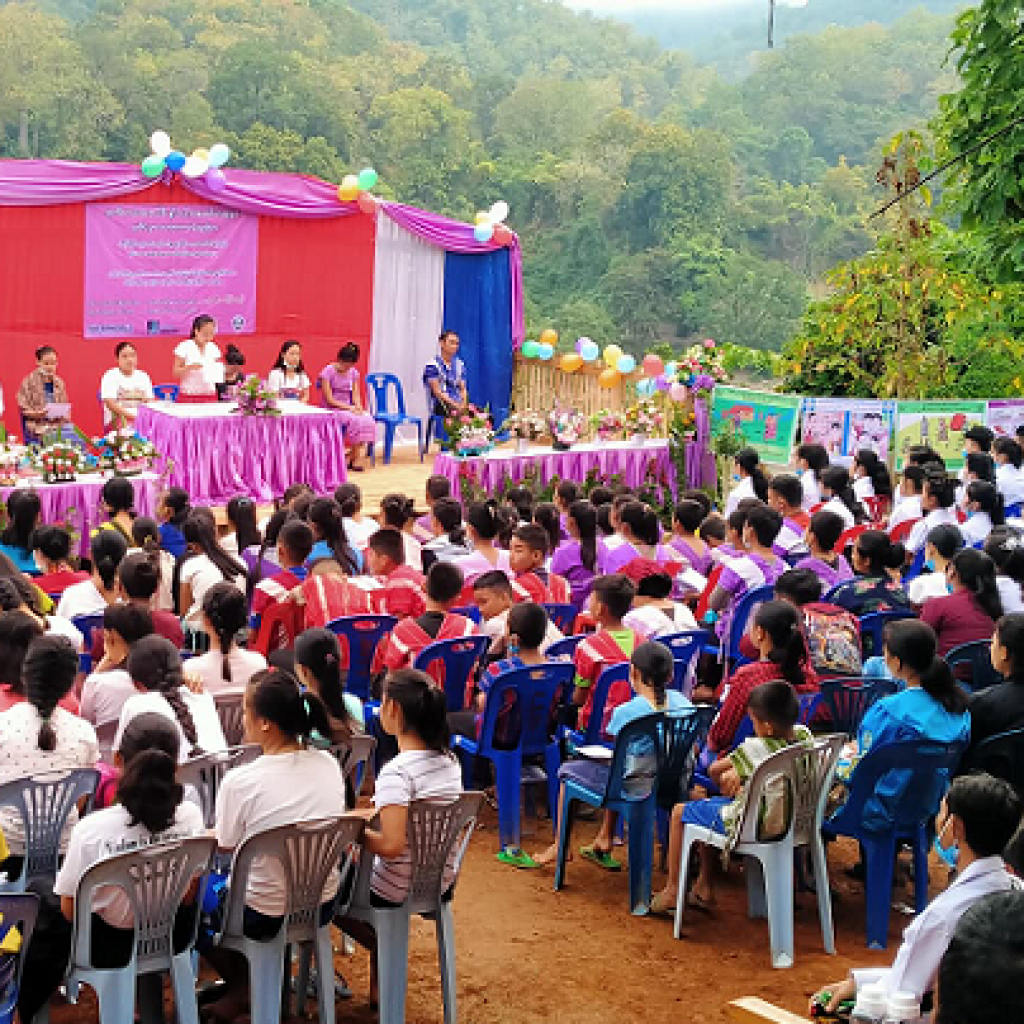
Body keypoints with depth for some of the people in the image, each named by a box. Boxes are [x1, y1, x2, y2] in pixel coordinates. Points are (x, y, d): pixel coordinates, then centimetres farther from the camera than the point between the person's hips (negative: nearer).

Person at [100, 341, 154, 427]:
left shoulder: (143, 377, 15)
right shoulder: (110, 376, 1)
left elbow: (150, 402, 10)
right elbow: (110, 404, -10)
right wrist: (131, 415, -21)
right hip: (118, 419, -4)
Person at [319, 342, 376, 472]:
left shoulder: (353, 373, 9)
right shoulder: (328, 372, -8)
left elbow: (356, 395, 6)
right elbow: (330, 400, -12)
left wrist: (359, 408, -15)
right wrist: (348, 407, -20)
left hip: (350, 409, 5)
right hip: (333, 410, -5)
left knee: (369, 421, -25)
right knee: (357, 421, -32)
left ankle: (354, 458, -19)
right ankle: (353, 460, -19)